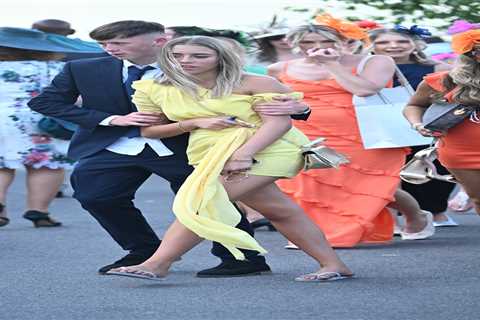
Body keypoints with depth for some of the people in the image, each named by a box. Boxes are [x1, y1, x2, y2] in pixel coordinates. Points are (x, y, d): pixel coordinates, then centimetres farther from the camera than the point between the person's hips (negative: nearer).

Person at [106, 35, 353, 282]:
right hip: (212, 155, 7)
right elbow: (148, 131, 9)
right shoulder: (155, 90, 7)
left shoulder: (254, 84, -6)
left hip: (267, 149, -7)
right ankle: (333, 265, 5)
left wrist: (243, 154, -26)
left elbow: (278, 122, -11)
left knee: (201, 202, -21)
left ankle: (157, 265, -21)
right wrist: (196, 123, -6)